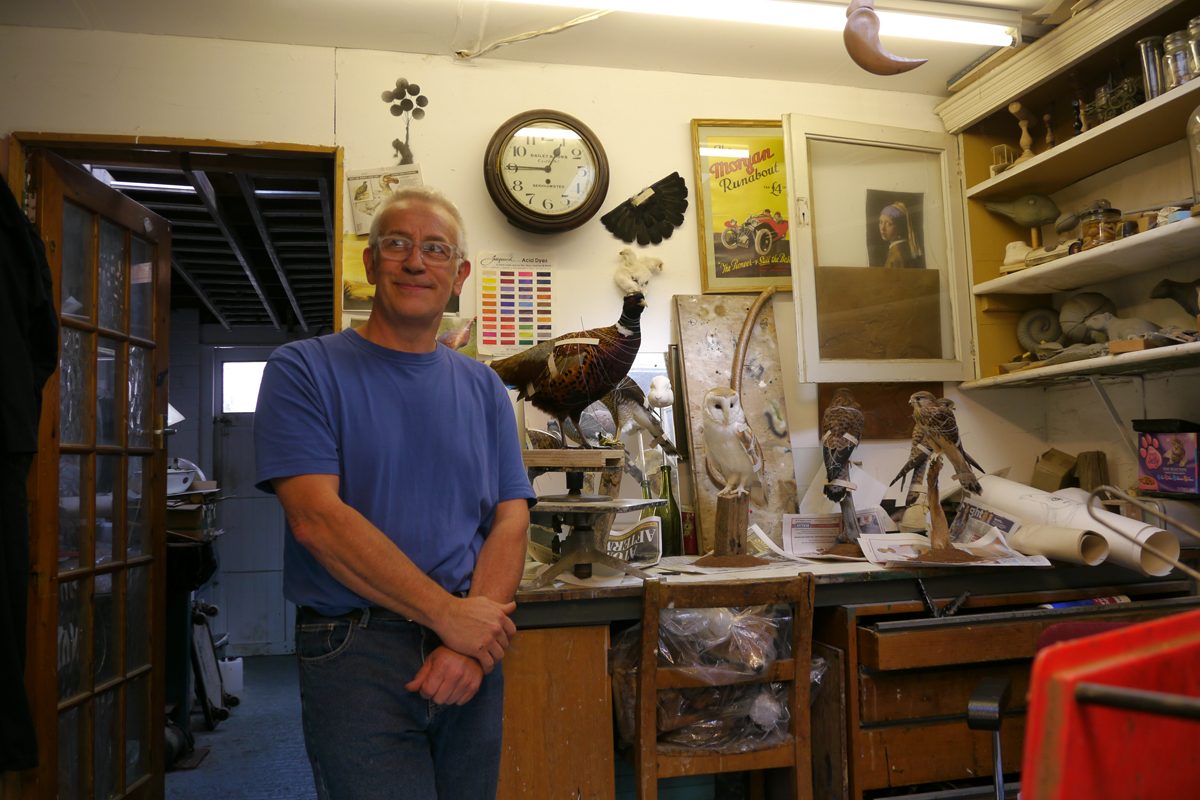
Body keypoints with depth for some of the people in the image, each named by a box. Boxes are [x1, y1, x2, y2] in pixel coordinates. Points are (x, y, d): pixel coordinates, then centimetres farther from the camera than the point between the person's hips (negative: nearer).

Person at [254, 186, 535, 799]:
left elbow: (510, 518, 3)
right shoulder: (304, 370, -2)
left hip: (473, 654, 4)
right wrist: (449, 615, -17)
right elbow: (317, 518, -14)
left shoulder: (483, 388, 9)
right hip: (353, 653, -4)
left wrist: (473, 640, -13)